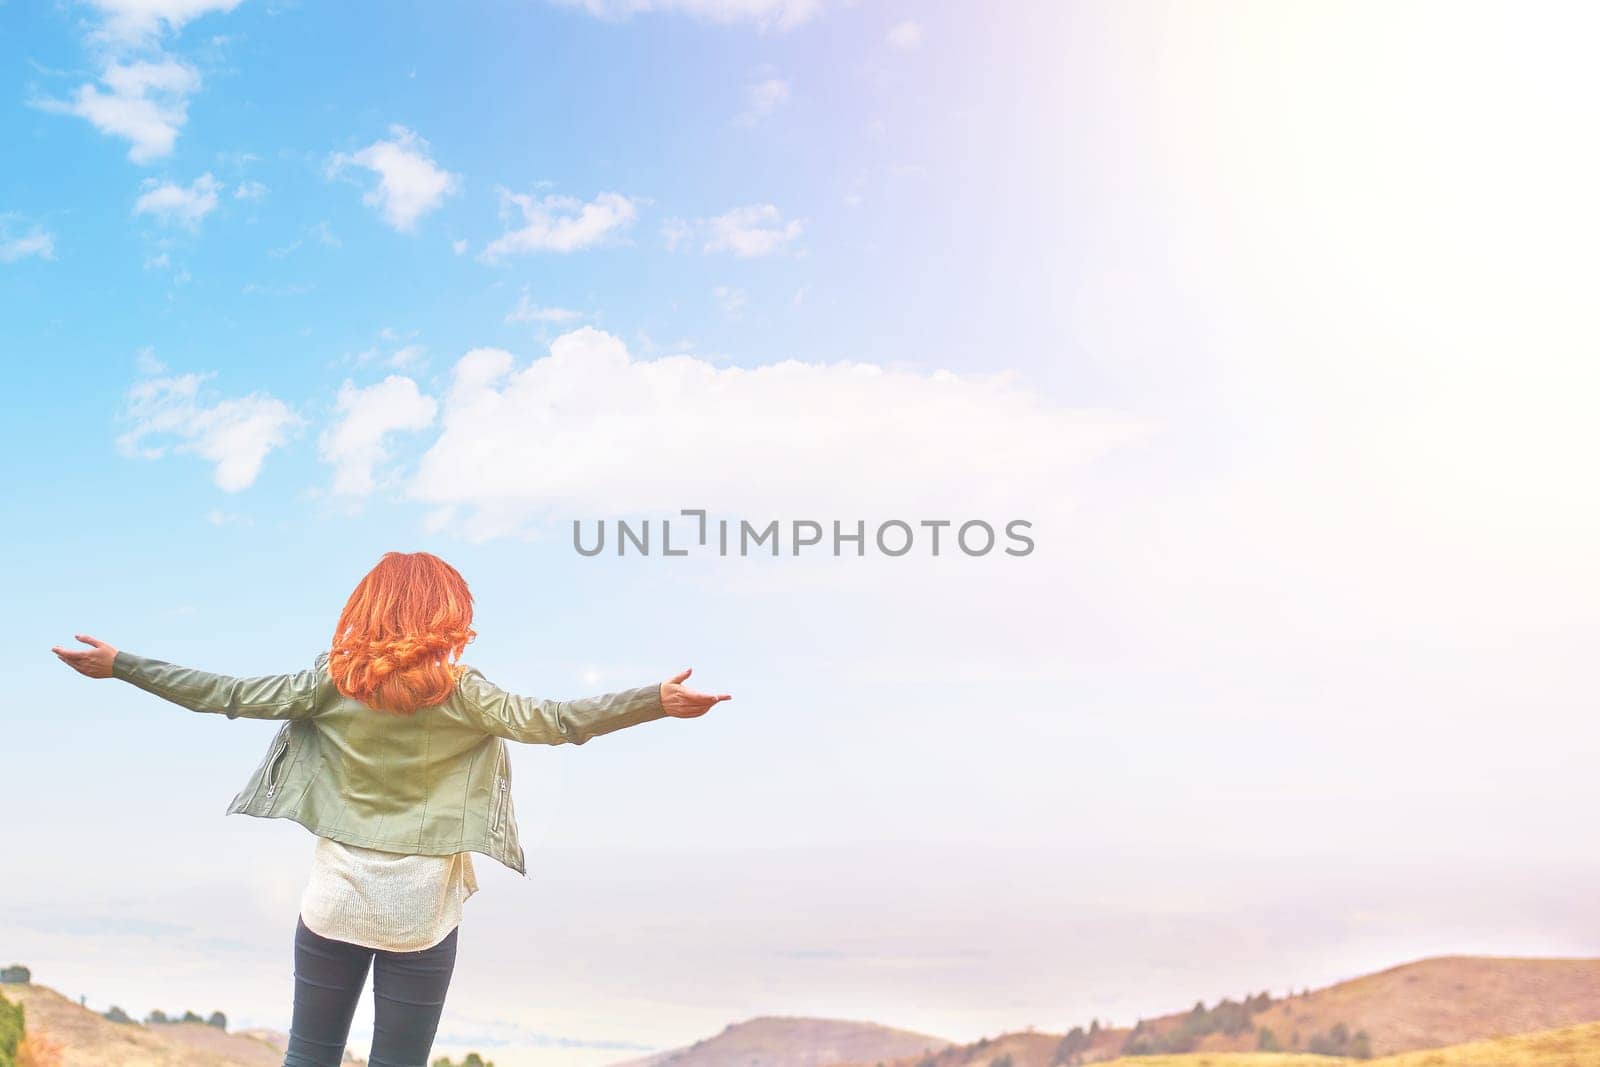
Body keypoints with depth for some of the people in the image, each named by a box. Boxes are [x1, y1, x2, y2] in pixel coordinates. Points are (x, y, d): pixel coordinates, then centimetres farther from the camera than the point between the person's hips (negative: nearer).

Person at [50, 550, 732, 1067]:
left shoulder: (333, 681, -4)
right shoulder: (459, 692, -10)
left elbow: (225, 695, -3)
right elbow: (551, 722, -18)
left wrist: (120, 665, 7)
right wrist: (659, 700, -19)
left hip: (334, 902, 2)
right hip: (421, 913, -2)